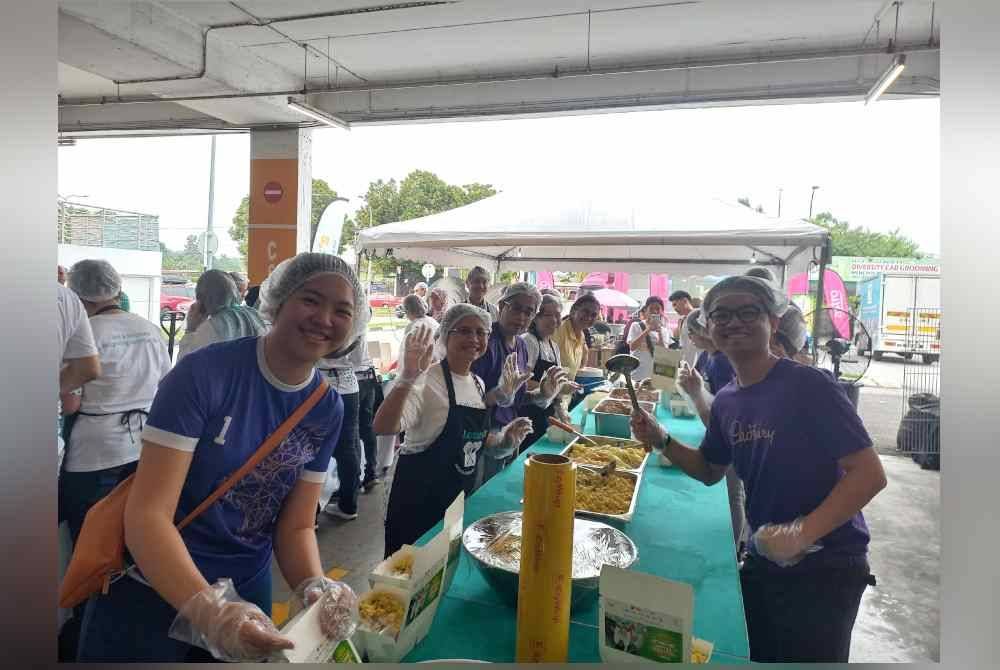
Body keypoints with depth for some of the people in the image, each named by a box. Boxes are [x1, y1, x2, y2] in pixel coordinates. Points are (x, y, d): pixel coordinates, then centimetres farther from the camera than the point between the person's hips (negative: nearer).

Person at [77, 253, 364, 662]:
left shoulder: (328, 410, -7)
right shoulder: (203, 373, -22)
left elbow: (296, 526, -3)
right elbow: (147, 513, -23)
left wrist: (316, 590, -22)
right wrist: (208, 610, -36)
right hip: (146, 596, -4)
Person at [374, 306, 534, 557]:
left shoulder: (478, 383, 4)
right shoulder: (427, 379, -19)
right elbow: (383, 428, -34)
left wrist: (505, 438, 2)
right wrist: (408, 377, -46)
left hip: (461, 496, 7)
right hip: (419, 497, -7)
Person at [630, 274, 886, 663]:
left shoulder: (809, 386, -20)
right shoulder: (726, 402, 1)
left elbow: (869, 474, -21)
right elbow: (710, 471, 14)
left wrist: (802, 533, -30)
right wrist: (662, 442, -3)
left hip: (825, 565, -6)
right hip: (763, 560, 6)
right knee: (755, 656, 19)